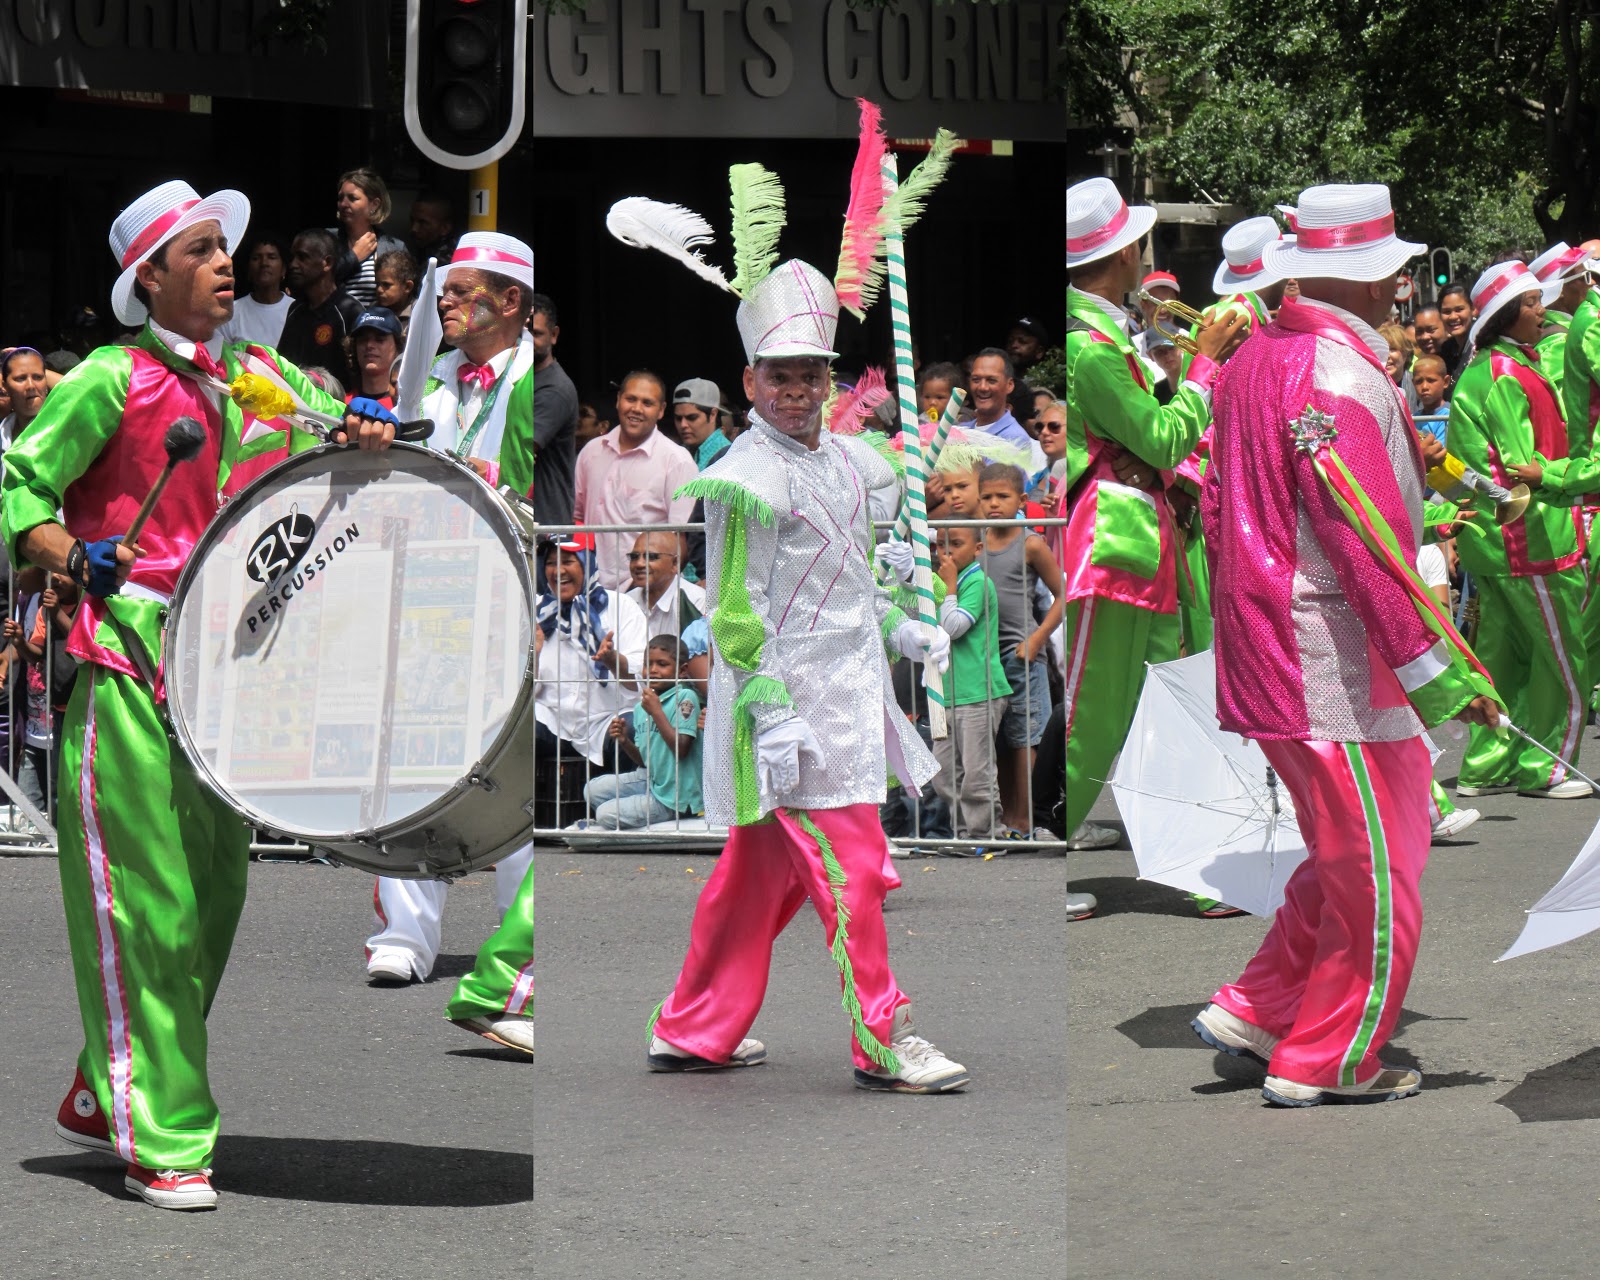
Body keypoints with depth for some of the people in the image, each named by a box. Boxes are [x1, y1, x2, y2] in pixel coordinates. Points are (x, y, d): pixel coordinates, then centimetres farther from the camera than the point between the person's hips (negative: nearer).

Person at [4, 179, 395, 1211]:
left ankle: (100, 1099, 23)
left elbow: (329, 420, 25)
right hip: (126, 655, -7)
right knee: (147, 902, -8)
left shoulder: (255, 377, 13)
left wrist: (359, 432, 2)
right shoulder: (113, 380, -5)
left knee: (214, 888, 9)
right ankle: (160, 1141, -5)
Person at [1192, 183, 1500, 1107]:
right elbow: (1368, 544, -24)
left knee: (1351, 854, 19)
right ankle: (1324, 1066, 11)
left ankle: (1253, 1013, 20)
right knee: (1376, 874, 3)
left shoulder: (1255, 361, 10)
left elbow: (1223, 508, 18)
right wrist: (1431, 669, -22)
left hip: (1264, 648, 10)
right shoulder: (1343, 382, -20)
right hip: (1338, 663, -9)